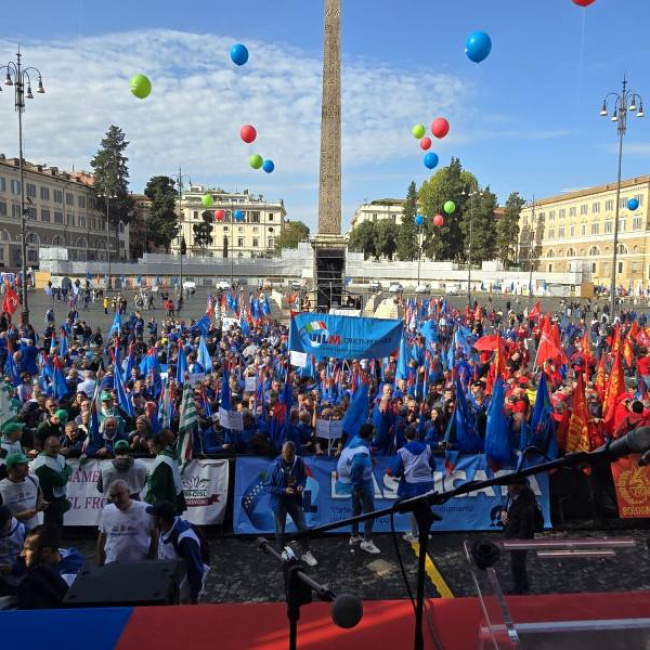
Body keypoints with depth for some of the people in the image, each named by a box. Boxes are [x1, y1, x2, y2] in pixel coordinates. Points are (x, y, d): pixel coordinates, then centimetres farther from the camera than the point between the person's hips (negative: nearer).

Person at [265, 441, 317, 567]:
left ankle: (306, 554, 28)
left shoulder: (299, 462, -11)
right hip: (279, 502, -3)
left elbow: (303, 476, 6)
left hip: (295, 501, 3)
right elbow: (269, 487, -15)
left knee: (303, 527, 9)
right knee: (280, 530, 12)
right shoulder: (275, 466, -20)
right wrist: (284, 490, -27)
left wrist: (301, 485, -15)